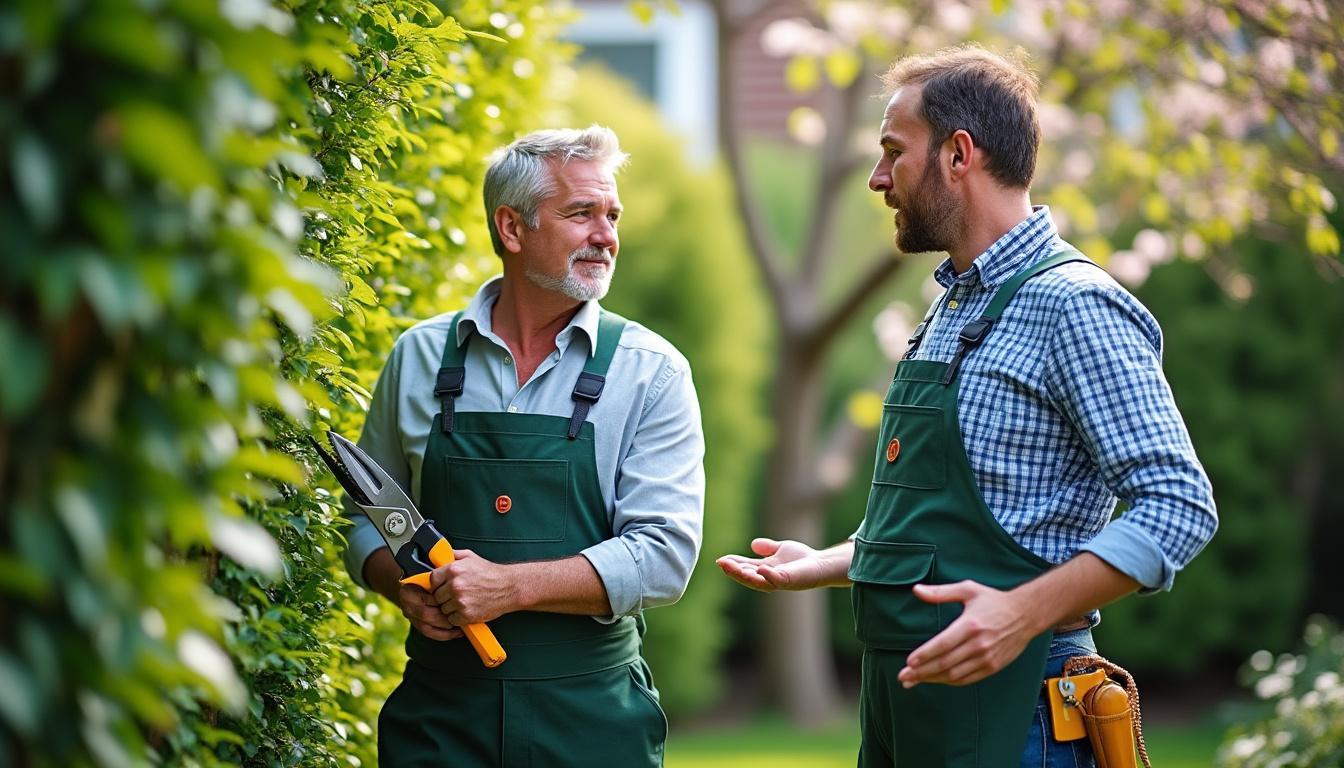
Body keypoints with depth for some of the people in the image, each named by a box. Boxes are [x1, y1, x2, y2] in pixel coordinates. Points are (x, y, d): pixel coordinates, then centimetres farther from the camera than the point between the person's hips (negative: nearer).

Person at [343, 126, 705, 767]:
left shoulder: (651, 371, -2)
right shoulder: (419, 356, 5)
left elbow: (663, 555, -11)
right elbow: (367, 519, 13)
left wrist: (509, 586, -20)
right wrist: (404, 587, -9)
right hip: (439, 711, 1)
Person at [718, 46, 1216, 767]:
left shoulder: (1072, 307, -13)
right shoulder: (951, 309, 16)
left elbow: (1178, 505, -20)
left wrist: (1023, 611, -29)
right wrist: (823, 565, 17)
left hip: (1002, 705, -9)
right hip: (898, 694, 9)